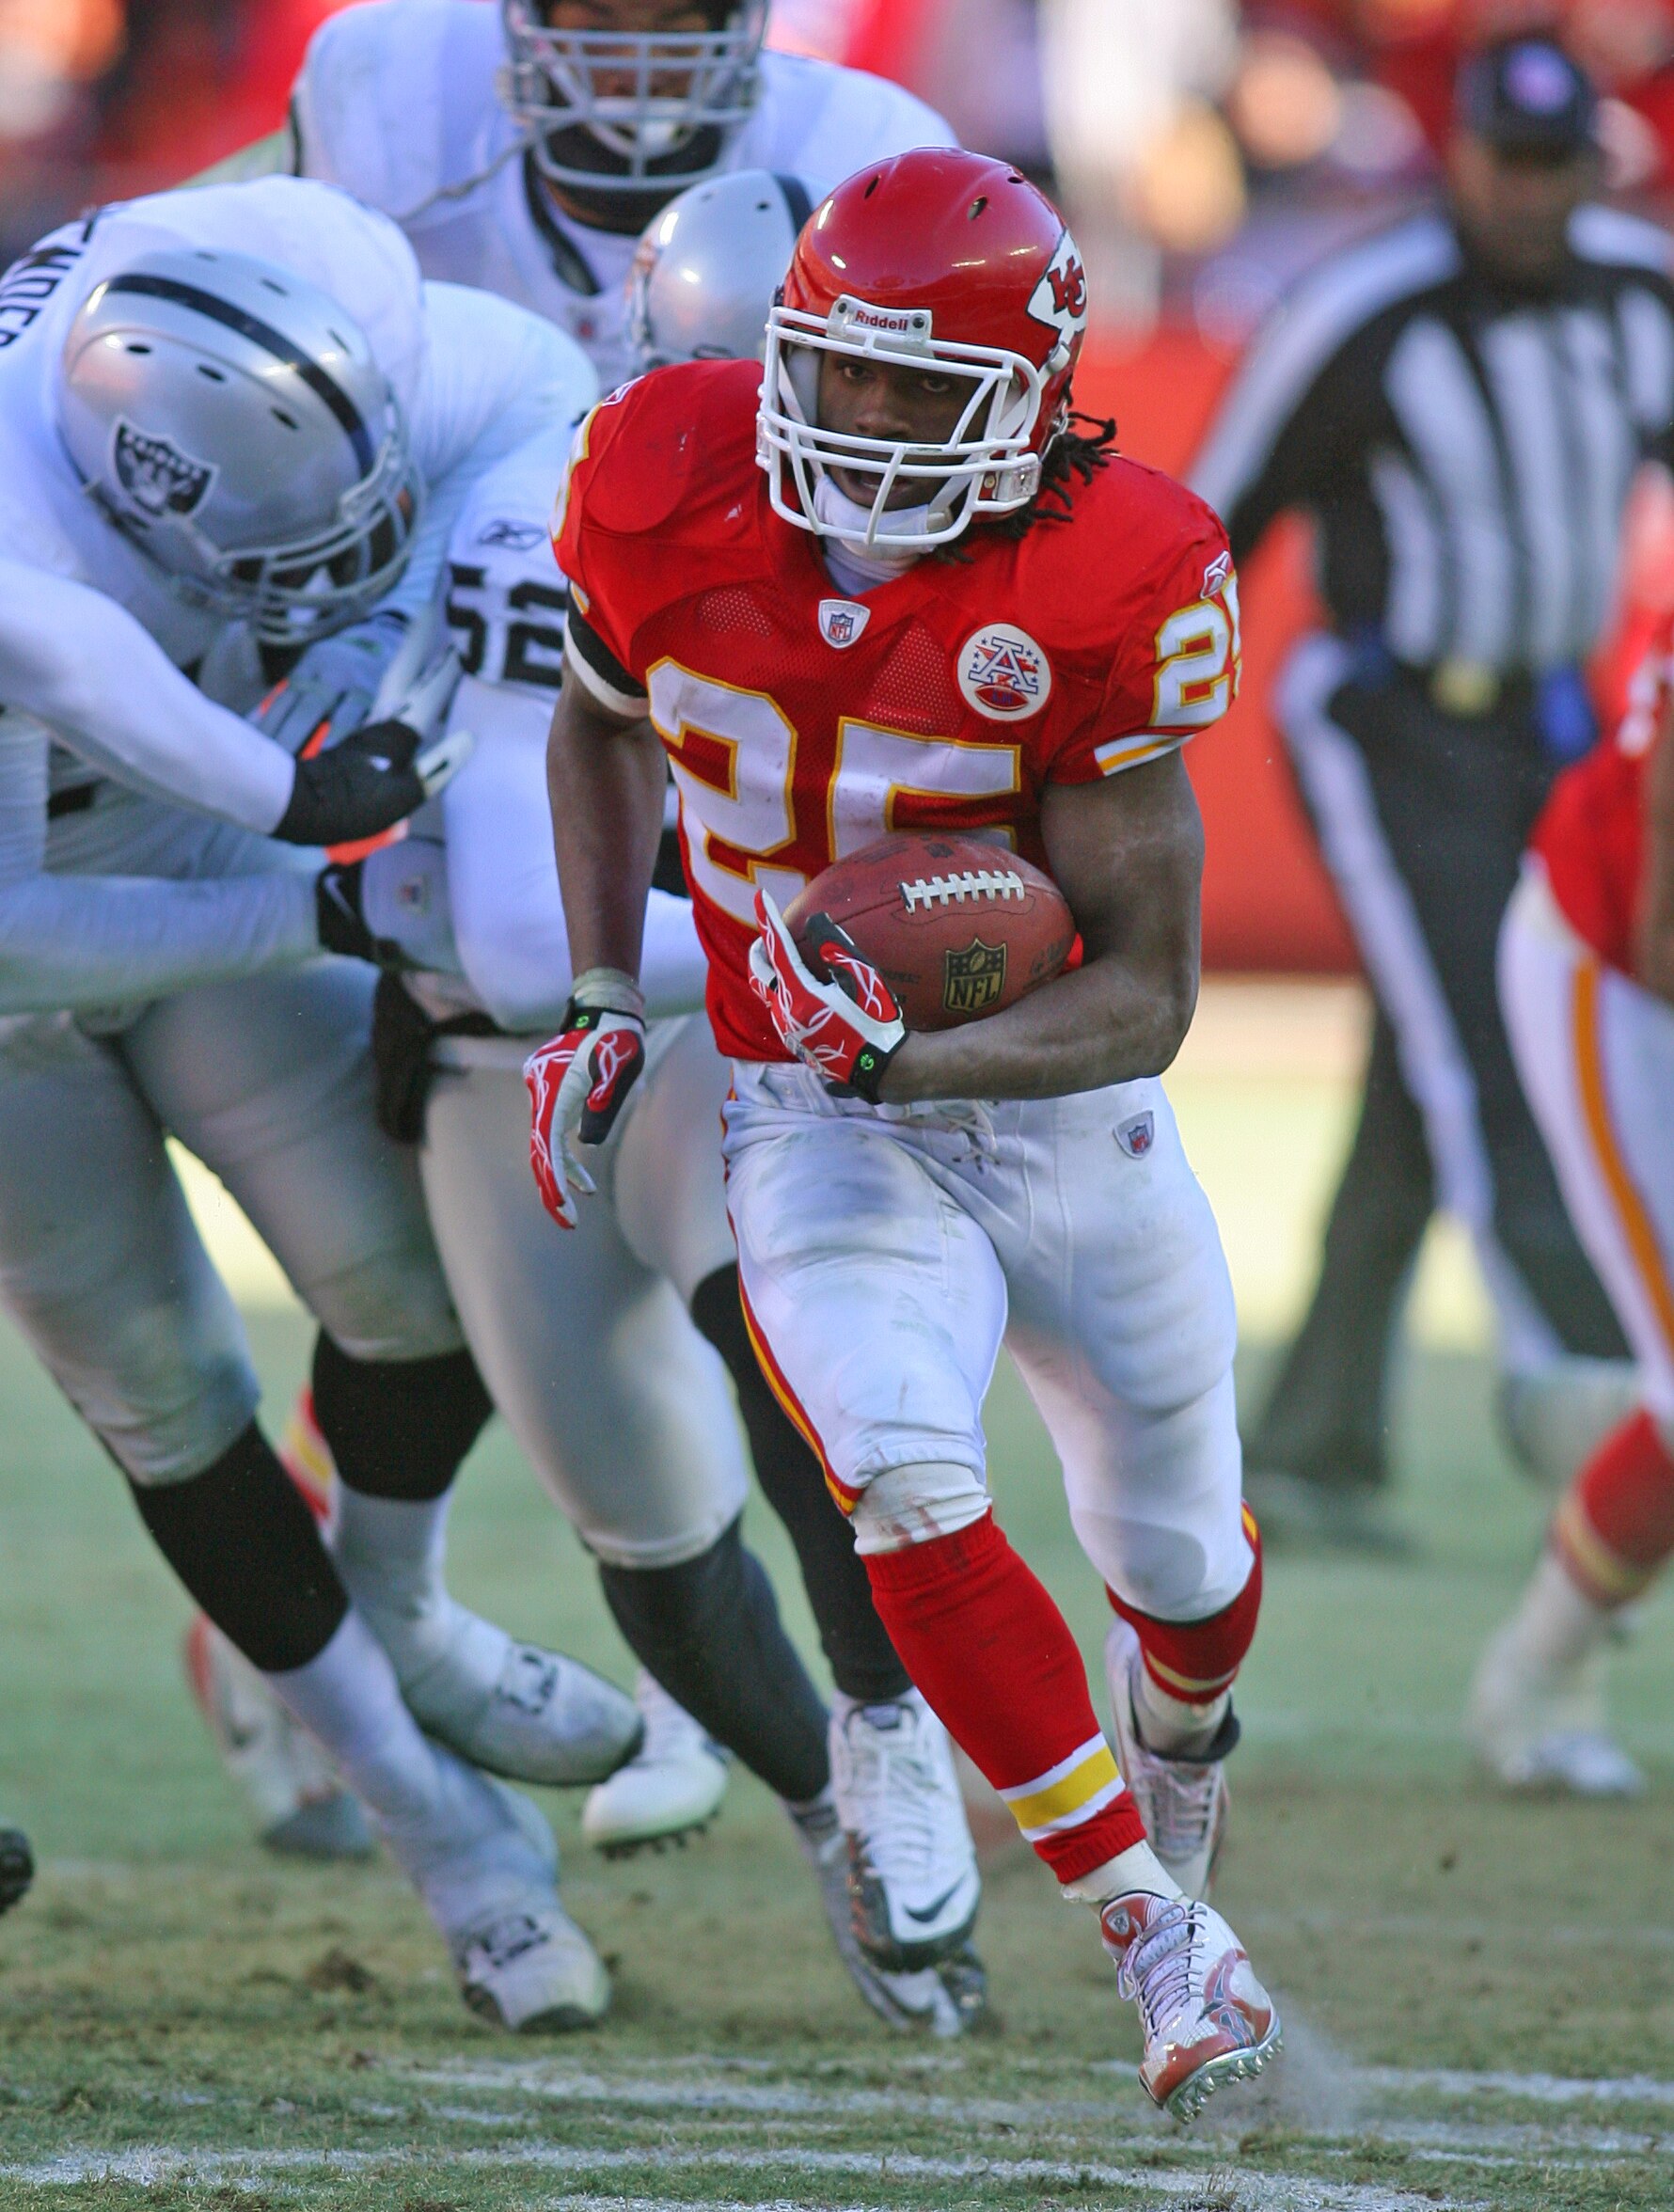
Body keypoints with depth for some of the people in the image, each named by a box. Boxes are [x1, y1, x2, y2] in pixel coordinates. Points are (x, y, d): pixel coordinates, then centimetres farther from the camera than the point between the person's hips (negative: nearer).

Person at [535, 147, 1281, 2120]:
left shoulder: (1100, 591, -23)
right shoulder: (676, 498, -14)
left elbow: (1147, 992, -21)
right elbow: (601, 723, 10)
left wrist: (906, 1060, -36)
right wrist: (600, 995, 0)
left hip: (1064, 1108, 0)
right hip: (811, 1129, 0)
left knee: (1183, 1568, 17)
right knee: (911, 1493, -27)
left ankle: (1179, 1738, 56)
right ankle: (1159, 1939, -17)